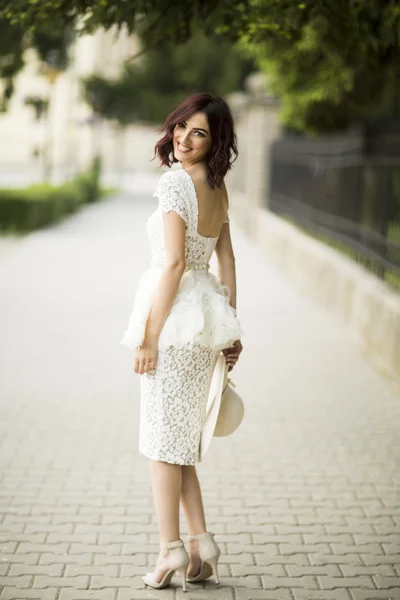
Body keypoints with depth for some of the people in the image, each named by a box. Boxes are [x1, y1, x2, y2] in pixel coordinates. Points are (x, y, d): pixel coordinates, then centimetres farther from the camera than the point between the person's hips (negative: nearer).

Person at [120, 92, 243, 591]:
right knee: (183, 436, 15)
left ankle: (171, 549, 4)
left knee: (161, 438, 1)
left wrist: (148, 335, -16)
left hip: (175, 316, -8)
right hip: (206, 318, 8)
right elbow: (227, 260, 14)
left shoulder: (175, 181, -15)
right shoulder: (218, 187, 10)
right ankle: (200, 544, 15)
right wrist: (231, 328, 20)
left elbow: (174, 263, -19)